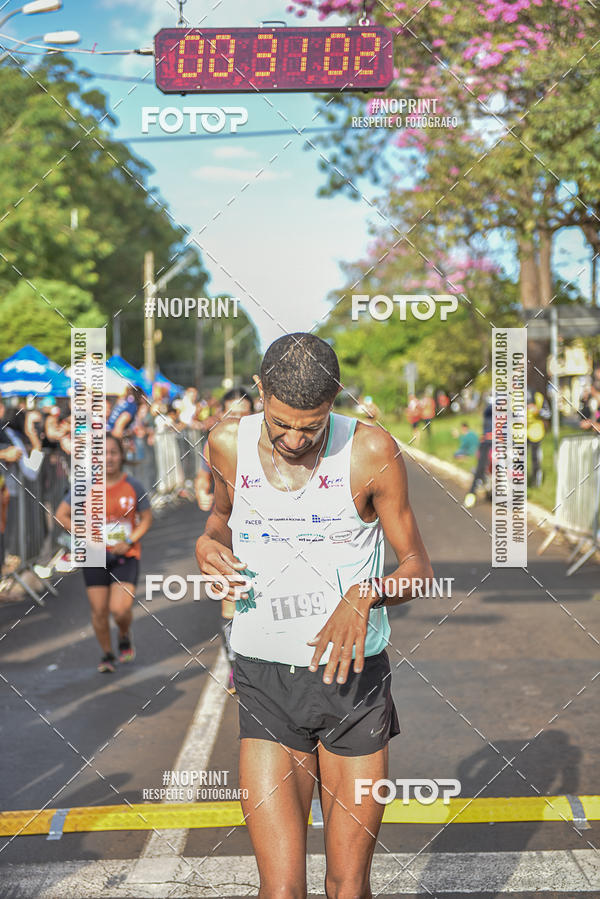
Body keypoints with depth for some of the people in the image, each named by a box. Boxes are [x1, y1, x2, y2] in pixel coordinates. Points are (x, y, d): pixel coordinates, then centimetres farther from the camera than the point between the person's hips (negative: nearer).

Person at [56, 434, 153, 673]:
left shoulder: (133, 486, -4)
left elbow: (146, 519, 5)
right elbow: (61, 515, 2)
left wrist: (130, 541, -11)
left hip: (126, 556, -1)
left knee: (120, 609, -14)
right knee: (99, 611, 3)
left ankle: (125, 636, 20)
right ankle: (107, 654, 27)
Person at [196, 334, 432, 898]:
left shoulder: (371, 452, -9)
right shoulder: (227, 445, -2)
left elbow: (419, 570, -1)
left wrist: (364, 596, -21)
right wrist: (207, 544, -2)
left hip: (355, 681, -1)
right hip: (265, 685, 1)